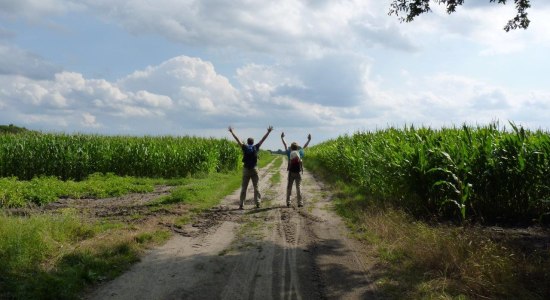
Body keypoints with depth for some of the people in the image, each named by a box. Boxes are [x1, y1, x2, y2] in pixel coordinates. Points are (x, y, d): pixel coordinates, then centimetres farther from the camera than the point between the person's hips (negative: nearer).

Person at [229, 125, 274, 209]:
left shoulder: (244, 147, 0)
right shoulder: (256, 147, 1)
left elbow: (237, 139, 7)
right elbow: (263, 139, 6)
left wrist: (231, 132, 16)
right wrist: (268, 132, 13)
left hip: (246, 169, 0)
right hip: (254, 169, 0)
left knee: (244, 188, 3)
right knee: (256, 187, 6)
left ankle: (241, 204, 1)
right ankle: (257, 203, 4)